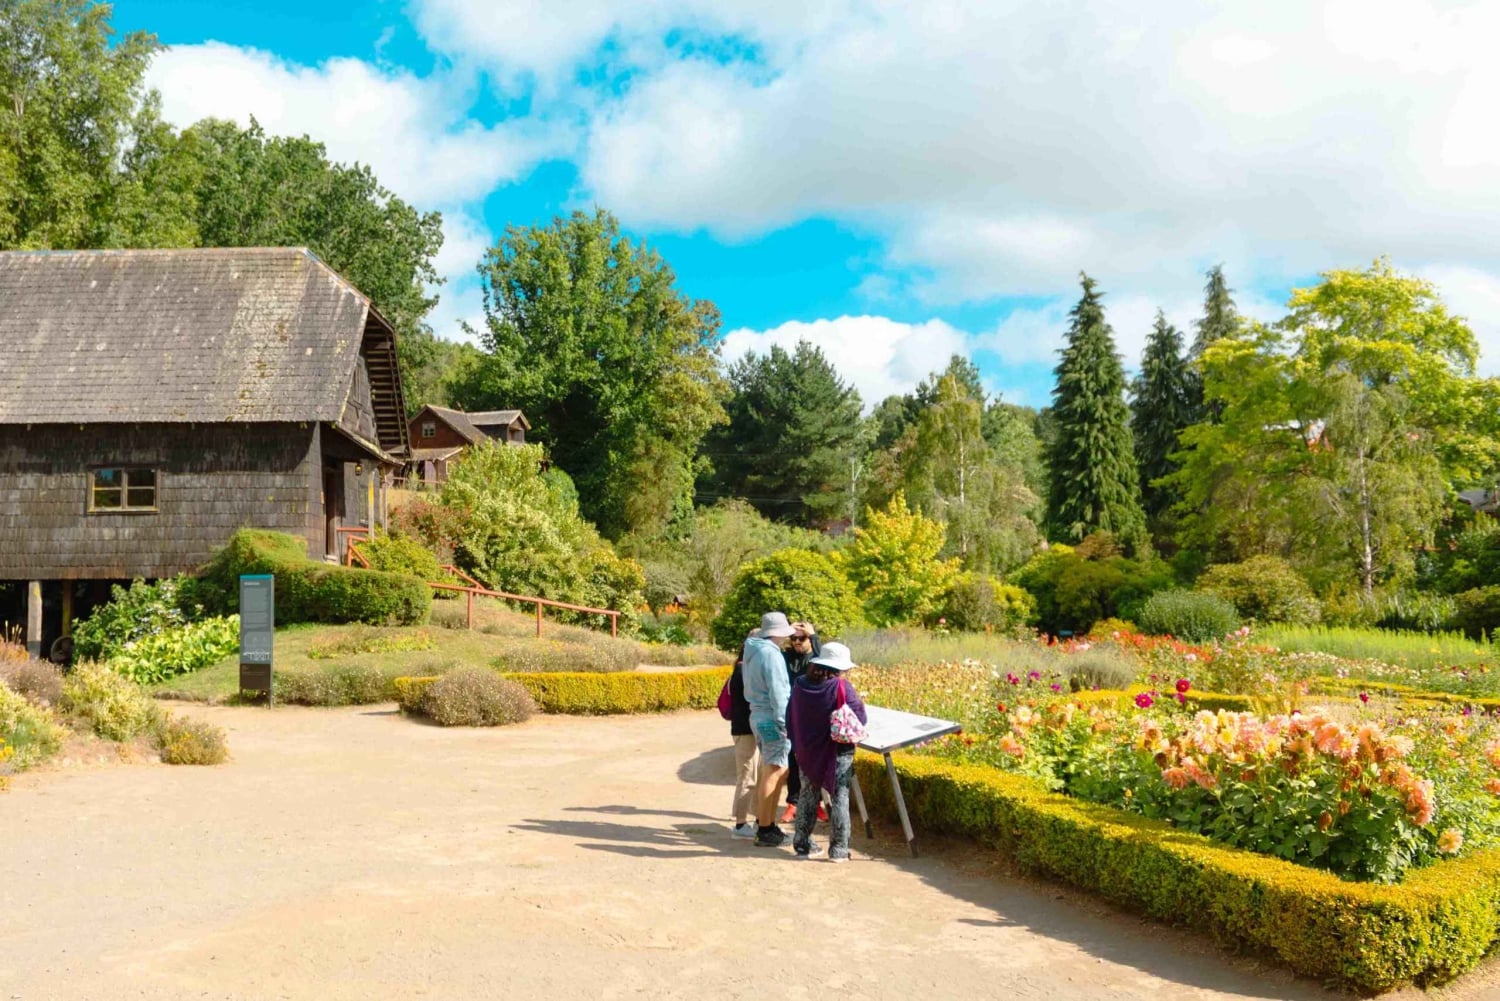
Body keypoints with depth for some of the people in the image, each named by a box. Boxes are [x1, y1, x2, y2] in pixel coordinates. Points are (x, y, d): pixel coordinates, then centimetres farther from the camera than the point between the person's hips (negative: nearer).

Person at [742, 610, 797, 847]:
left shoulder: (754, 651, 12)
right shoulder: (771, 654, -17)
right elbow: (778, 693, -19)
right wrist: (785, 724, -16)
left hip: (758, 716, 10)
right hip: (772, 720, -10)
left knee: (772, 774, 17)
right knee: (773, 775, -4)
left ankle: (764, 823, 22)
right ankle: (765, 831, 0)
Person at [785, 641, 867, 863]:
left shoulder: (800, 685, -2)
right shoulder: (841, 687, -18)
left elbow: (790, 719, 7)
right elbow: (861, 719, -14)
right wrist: (859, 702, 6)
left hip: (807, 752, 5)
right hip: (837, 753, -5)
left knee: (808, 797, 16)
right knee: (840, 798, 6)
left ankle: (802, 845, 21)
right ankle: (838, 850, 8)